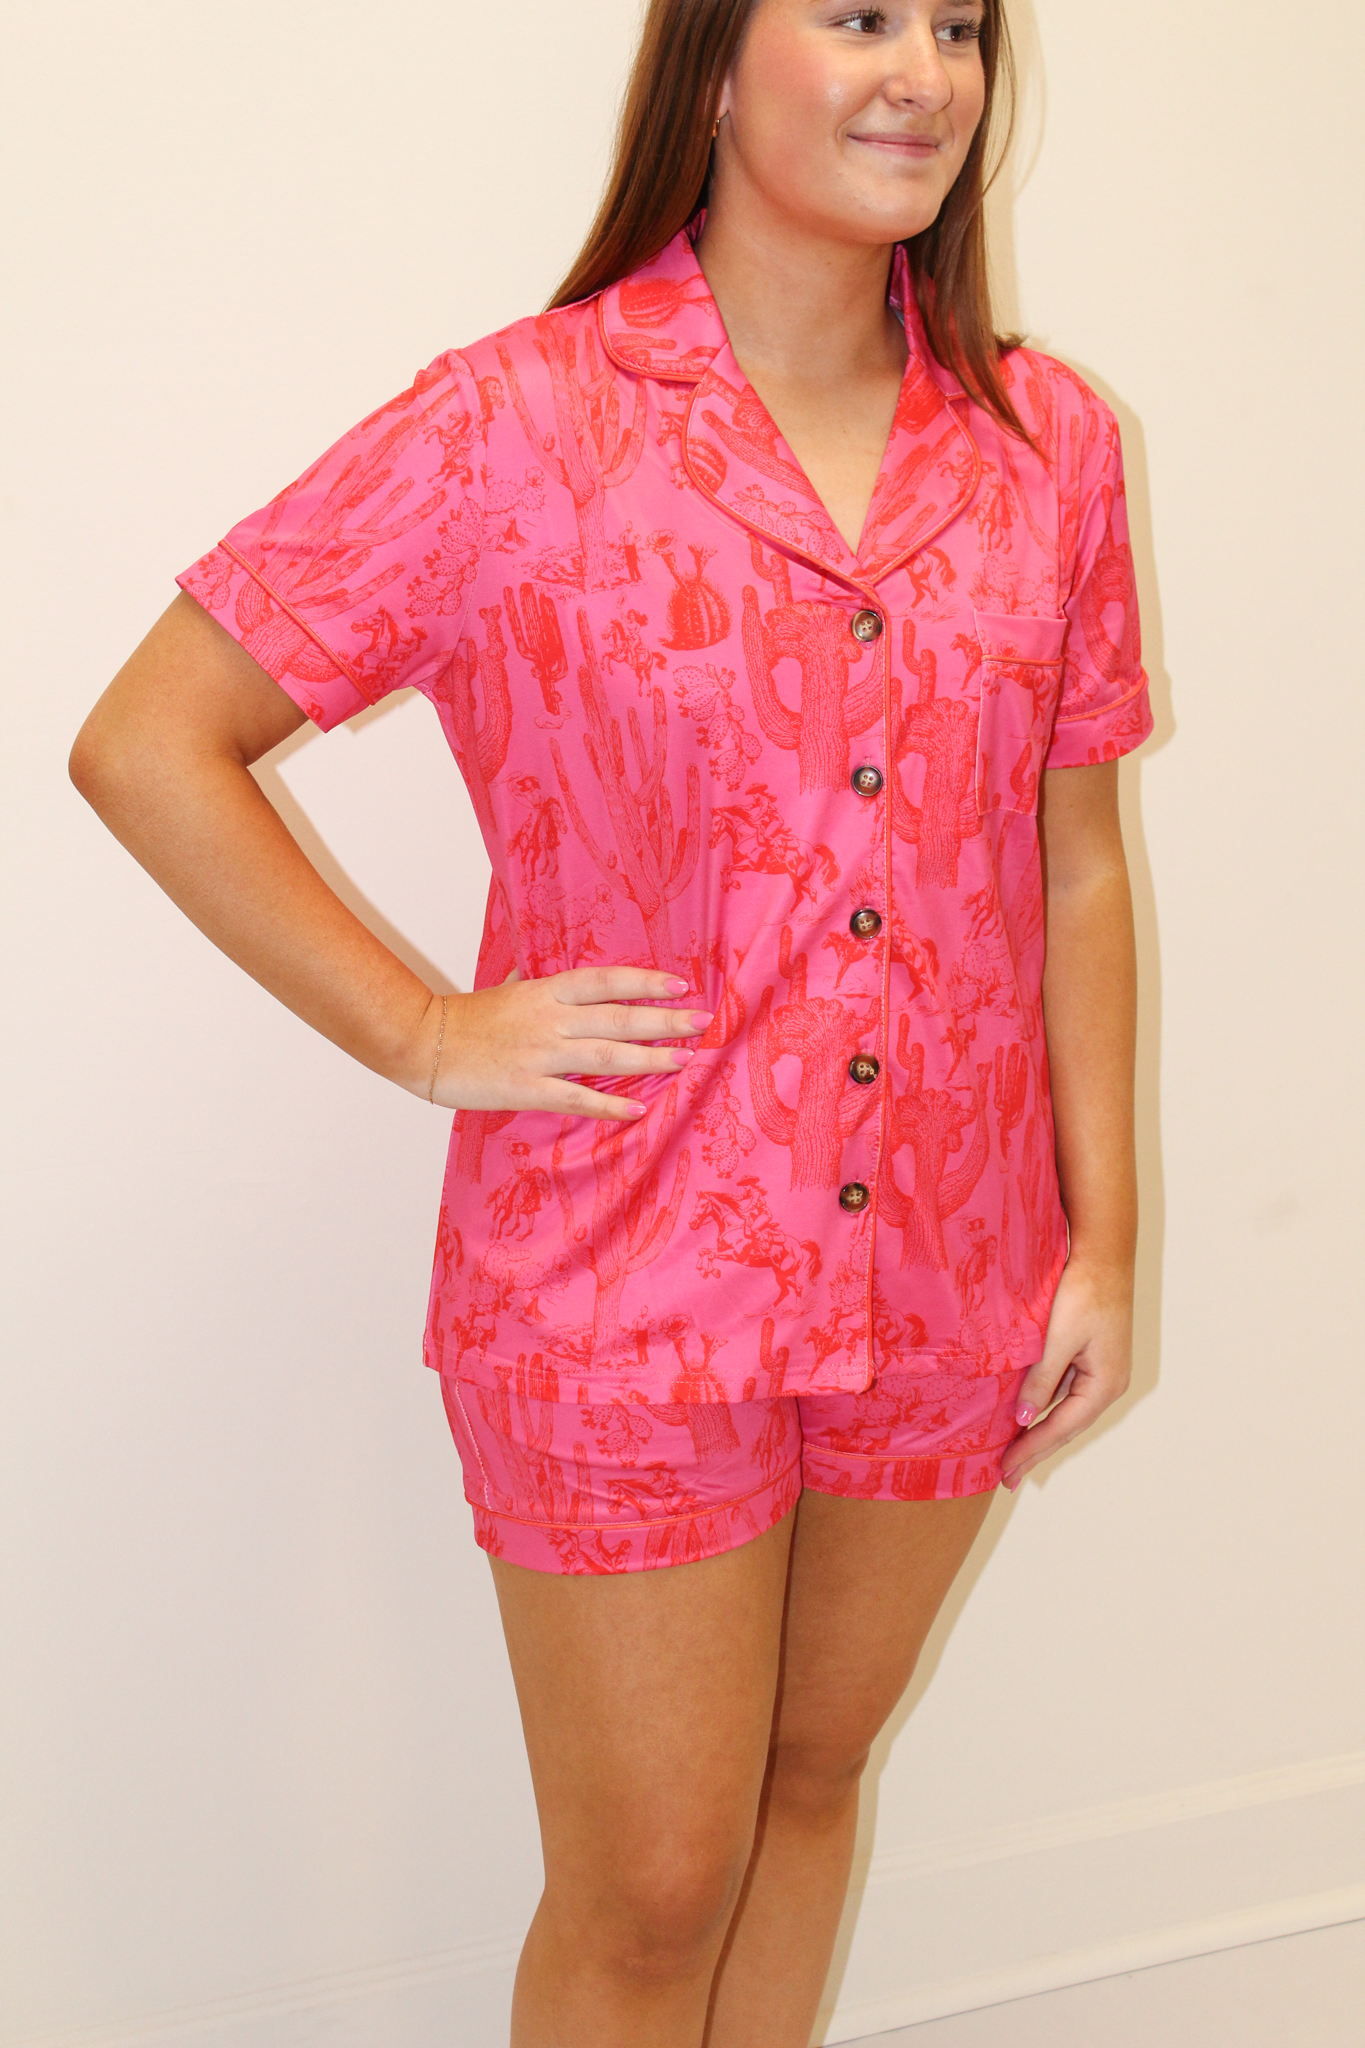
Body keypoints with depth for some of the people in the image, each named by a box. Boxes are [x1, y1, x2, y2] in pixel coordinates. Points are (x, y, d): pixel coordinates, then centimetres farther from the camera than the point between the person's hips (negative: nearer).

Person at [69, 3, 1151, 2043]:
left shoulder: (1049, 442, 1)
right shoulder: (519, 426, -12)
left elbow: (1079, 864, 7)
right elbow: (145, 746, -9)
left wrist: (1103, 1238, 5)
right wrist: (431, 1038, -12)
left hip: (946, 1276, 4)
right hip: (623, 1282, -4)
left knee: (812, 1776, 24)